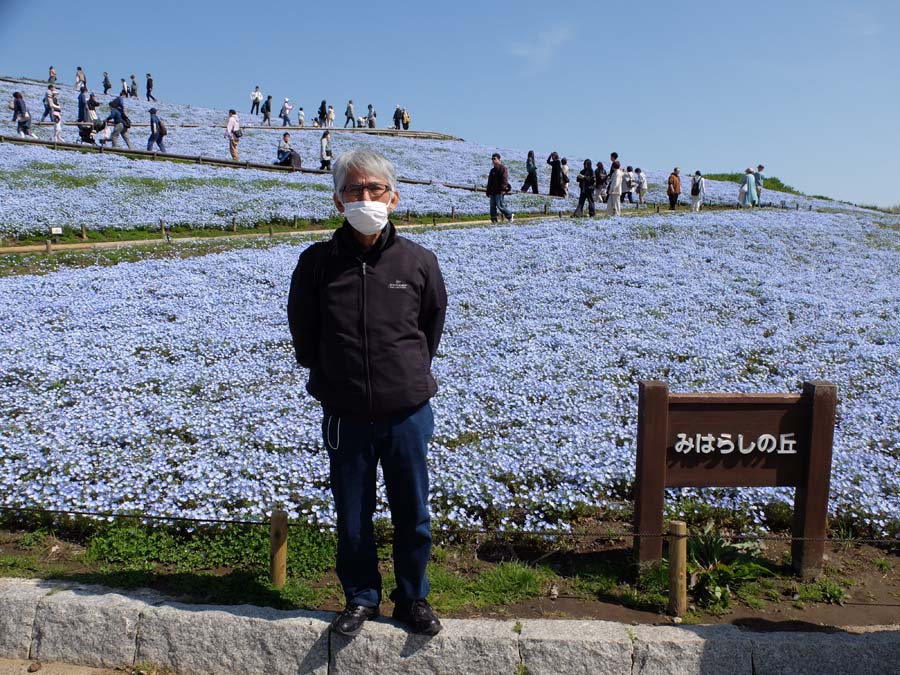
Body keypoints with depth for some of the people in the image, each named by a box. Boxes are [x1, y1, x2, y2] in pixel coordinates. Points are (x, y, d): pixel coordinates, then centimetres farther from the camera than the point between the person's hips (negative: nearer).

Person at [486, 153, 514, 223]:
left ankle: (510, 215, 9)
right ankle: (494, 219, 5)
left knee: (499, 206, -9)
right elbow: (489, 182, 24)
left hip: (499, 192, -8)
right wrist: (488, 191, 19)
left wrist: (503, 189, -23)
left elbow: (504, 180, -13)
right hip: (492, 192, 8)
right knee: (492, 206, 2)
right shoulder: (492, 170, 20)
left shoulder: (503, 169, -4)